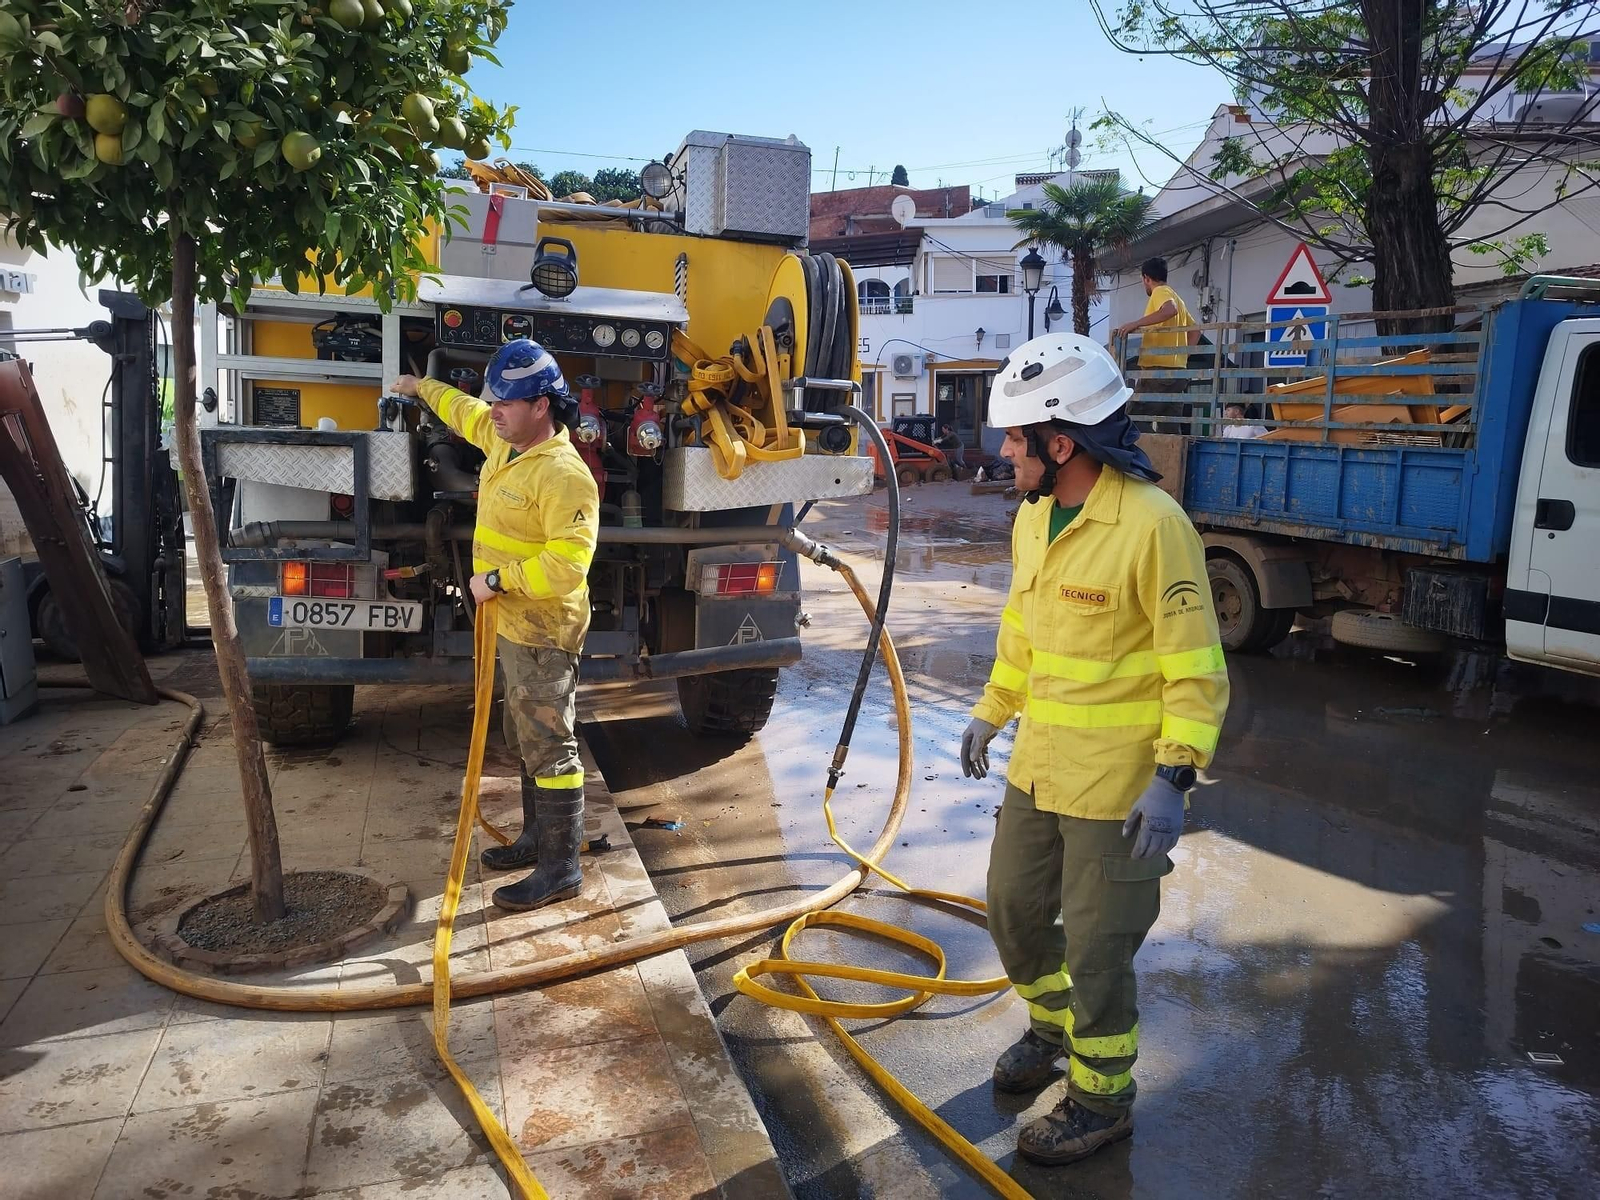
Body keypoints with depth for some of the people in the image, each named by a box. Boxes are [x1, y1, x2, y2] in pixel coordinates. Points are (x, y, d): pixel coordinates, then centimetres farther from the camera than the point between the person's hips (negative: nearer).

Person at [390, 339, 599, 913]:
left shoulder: (564, 474, -23)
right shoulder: (504, 442, 8)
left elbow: (568, 562, -30)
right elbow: (466, 412, 31)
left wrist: (497, 580, -22)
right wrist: (421, 387, 46)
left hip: (543, 634, -10)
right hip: (511, 625, 10)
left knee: (549, 748, -4)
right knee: (526, 741, 19)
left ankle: (561, 868, 5)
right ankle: (537, 837, 34)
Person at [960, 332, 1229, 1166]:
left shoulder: (1152, 525, -21)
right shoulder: (1032, 517, 3)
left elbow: (1196, 667, -18)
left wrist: (1175, 777, -22)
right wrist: (991, 712, 20)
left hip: (1115, 784, -7)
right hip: (1036, 766, 8)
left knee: (1096, 945, 6)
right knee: (1013, 909, 20)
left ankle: (1101, 1098, 29)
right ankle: (1053, 1026, 47)